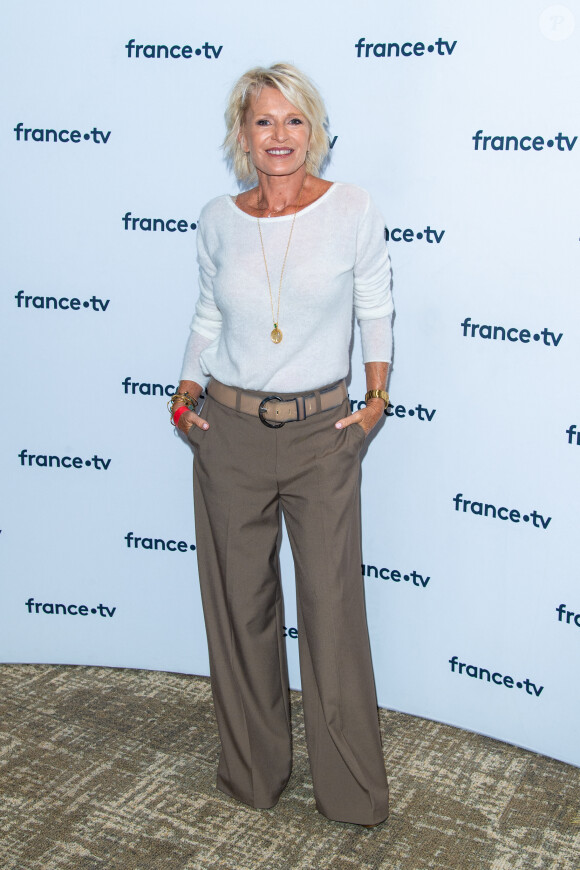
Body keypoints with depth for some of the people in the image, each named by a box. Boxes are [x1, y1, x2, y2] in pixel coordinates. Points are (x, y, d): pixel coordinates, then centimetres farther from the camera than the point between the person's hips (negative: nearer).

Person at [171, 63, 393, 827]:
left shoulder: (353, 211, -4)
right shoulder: (218, 220, 3)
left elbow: (376, 311, 5)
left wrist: (378, 401, 1)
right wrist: (185, 398, 5)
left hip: (321, 433, -2)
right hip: (231, 432, 3)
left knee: (334, 609, 2)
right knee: (240, 605, 11)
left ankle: (352, 791, 21)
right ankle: (253, 771, 31)